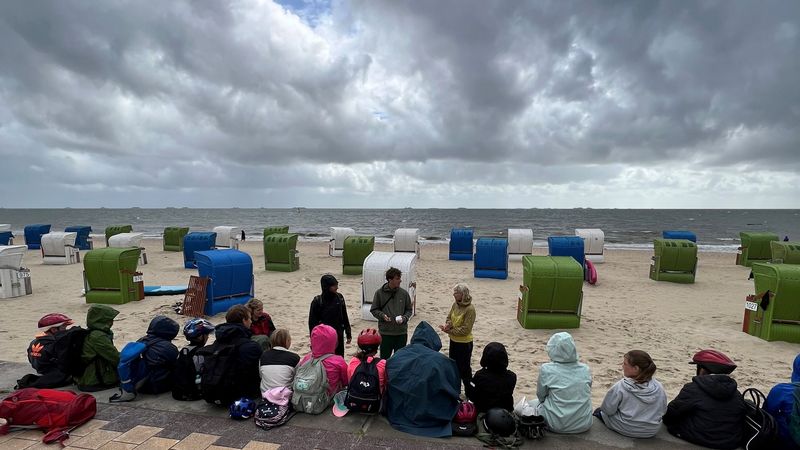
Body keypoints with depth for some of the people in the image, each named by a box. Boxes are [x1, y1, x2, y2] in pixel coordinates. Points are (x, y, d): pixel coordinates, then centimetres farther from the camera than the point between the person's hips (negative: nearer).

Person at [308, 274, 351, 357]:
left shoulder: (339, 298, -2)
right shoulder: (317, 301, -13)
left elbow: (345, 317, 7)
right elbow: (312, 322, -7)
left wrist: (348, 334, 9)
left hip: (338, 336, 4)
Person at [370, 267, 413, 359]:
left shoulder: (404, 293, 0)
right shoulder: (379, 293, -5)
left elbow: (409, 310, 9)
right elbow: (374, 309, 2)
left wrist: (404, 318, -10)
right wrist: (382, 315, -16)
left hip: (401, 332, 2)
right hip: (385, 332, -2)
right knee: (384, 358, 9)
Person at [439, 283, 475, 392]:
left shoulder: (470, 309, -23)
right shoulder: (455, 304, -2)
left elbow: (466, 329, -23)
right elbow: (449, 317, 8)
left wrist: (450, 331, -21)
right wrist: (448, 325, -14)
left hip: (465, 343, -7)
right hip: (453, 341, 8)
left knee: (464, 368, 7)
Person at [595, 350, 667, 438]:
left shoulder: (620, 387, -24)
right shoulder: (659, 388, -12)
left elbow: (607, 410, -15)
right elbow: (663, 410, 2)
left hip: (626, 430, -5)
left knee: (598, 411, 20)